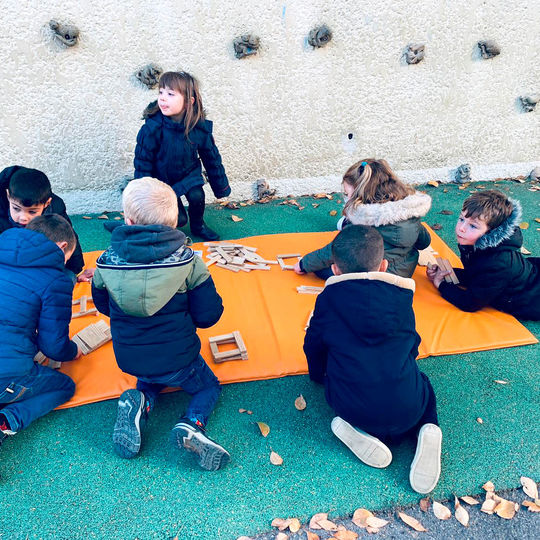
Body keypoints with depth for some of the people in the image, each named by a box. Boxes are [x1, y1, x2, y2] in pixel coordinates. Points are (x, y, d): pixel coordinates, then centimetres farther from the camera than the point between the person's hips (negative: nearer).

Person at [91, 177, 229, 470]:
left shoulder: (106, 263, -10)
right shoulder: (187, 261, -17)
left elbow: (102, 306, 7)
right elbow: (209, 314, -12)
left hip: (128, 360, 3)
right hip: (177, 358, -3)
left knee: (151, 377, 37)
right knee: (209, 387, 25)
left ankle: (140, 402, 3)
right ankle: (191, 425, -7)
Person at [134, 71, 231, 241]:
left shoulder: (200, 128, -18)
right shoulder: (152, 128, -26)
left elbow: (212, 158, -2)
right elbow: (142, 163, -15)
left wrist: (221, 186, 4)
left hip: (188, 174, 2)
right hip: (162, 177, -2)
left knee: (197, 196, -22)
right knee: (178, 219, -10)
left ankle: (198, 225, 10)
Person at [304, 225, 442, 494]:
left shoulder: (328, 299, 2)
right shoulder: (401, 294, 7)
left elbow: (313, 348, 13)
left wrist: (320, 375, 35)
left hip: (351, 408, 0)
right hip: (406, 411, 1)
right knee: (423, 387, 32)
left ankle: (361, 433, 5)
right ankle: (427, 430, 3)